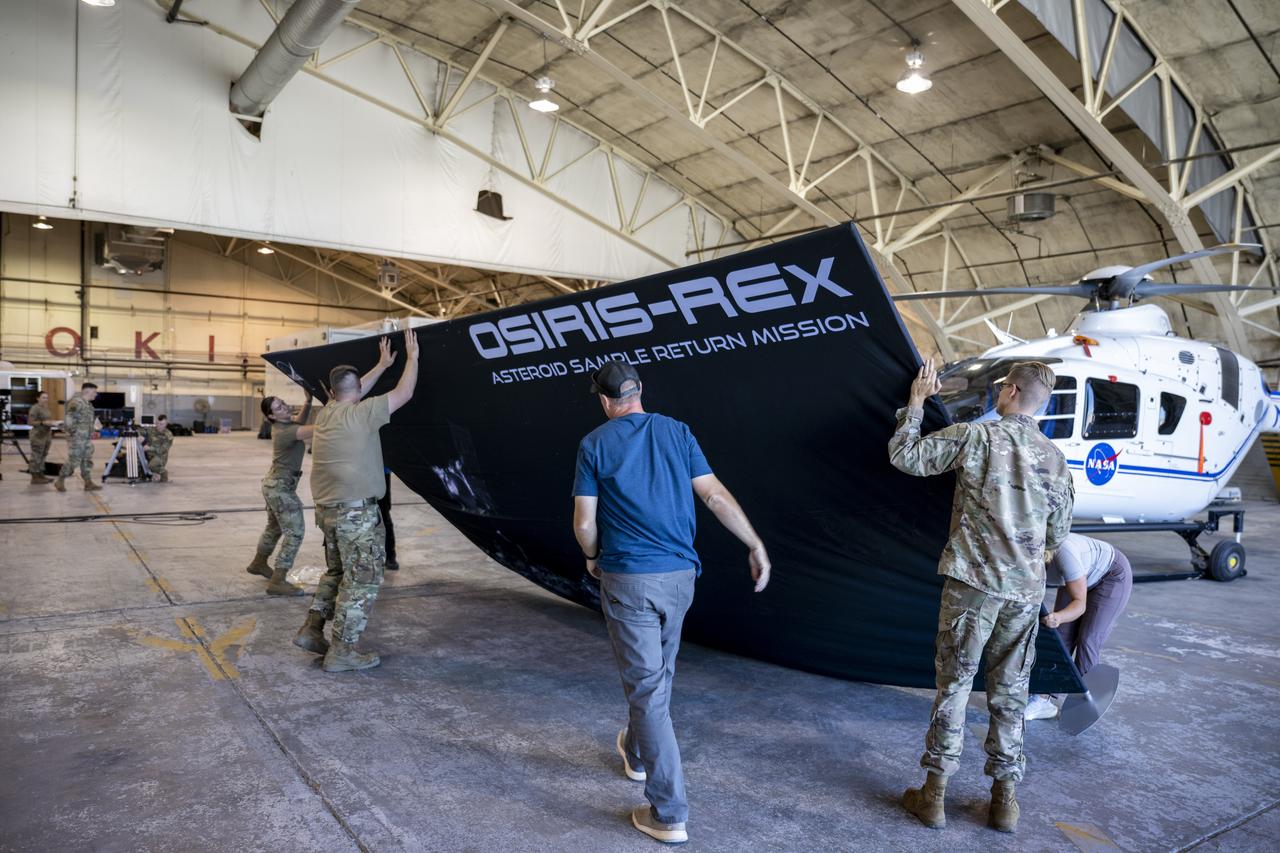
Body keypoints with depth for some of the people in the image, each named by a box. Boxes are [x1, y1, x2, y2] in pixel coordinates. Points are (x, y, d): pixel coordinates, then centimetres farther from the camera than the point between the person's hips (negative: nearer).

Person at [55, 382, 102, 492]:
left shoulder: (88, 404, 15)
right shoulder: (76, 402, -15)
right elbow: (68, 420, -21)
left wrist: (91, 433, 14)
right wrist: (73, 431, -16)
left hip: (87, 438, 9)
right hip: (77, 438, -9)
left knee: (87, 461, 8)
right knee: (73, 461, -4)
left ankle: (88, 483, 9)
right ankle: (60, 481, 10)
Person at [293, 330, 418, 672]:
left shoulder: (326, 413, 9)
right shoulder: (360, 414, -14)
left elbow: (353, 393, 28)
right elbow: (404, 393, -8)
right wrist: (412, 357, 6)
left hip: (327, 509, 8)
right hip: (356, 511, -8)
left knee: (337, 573, 23)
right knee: (363, 580, 1)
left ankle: (311, 630, 23)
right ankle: (342, 652, 5)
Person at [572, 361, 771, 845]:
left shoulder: (595, 443, -4)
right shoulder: (677, 432, 4)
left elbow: (584, 524, -4)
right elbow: (716, 497, -3)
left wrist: (593, 558, 16)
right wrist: (756, 546, 2)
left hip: (629, 578, -4)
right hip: (679, 575, 5)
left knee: (646, 686, 1)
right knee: (659, 673, 24)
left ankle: (669, 814, 4)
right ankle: (636, 752, 48)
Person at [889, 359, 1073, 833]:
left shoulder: (975, 436, -7)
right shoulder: (1055, 459, 7)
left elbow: (903, 456, -5)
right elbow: (1057, 535, 13)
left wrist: (917, 400, 7)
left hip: (972, 581, -3)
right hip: (1025, 591, 4)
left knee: (953, 684, 5)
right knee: (1010, 693, 12)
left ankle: (934, 794, 11)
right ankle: (1005, 798, 21)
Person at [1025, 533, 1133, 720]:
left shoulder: (1063, 553, -42)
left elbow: (1080, 604, -39)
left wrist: (1058, 617, -57)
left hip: (1112, 575, -6)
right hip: (1082, 578, 6)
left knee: (1088, 639, -10)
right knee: (1061, 635, -3)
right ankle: (1042, 700, -2)